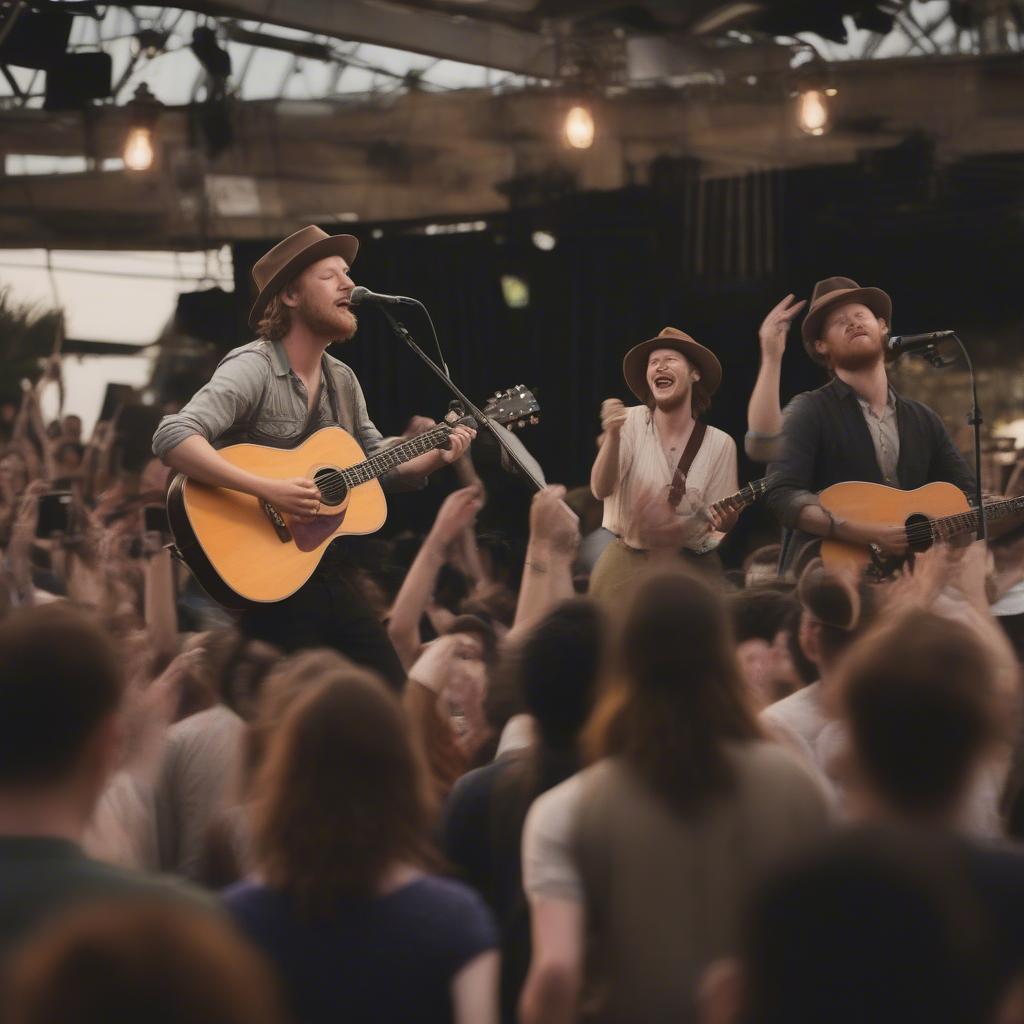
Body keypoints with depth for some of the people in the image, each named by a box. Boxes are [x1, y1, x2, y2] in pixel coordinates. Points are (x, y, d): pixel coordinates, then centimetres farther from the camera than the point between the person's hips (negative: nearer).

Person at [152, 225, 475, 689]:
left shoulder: (342, 380, 11)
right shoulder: (253, 368, -16)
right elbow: (173, 440, -29)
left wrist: (436, 456, 5)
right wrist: (269, 489, -33)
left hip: (333, 576, 8)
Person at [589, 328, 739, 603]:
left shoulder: (720, 443, -2)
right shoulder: (630, 423, -5)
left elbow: (727, 518, 3)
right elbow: (601, 490, -16)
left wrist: (721, 518, -21)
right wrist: (612, 436, -32)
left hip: (690, 562, 1)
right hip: (627, 558, -1)